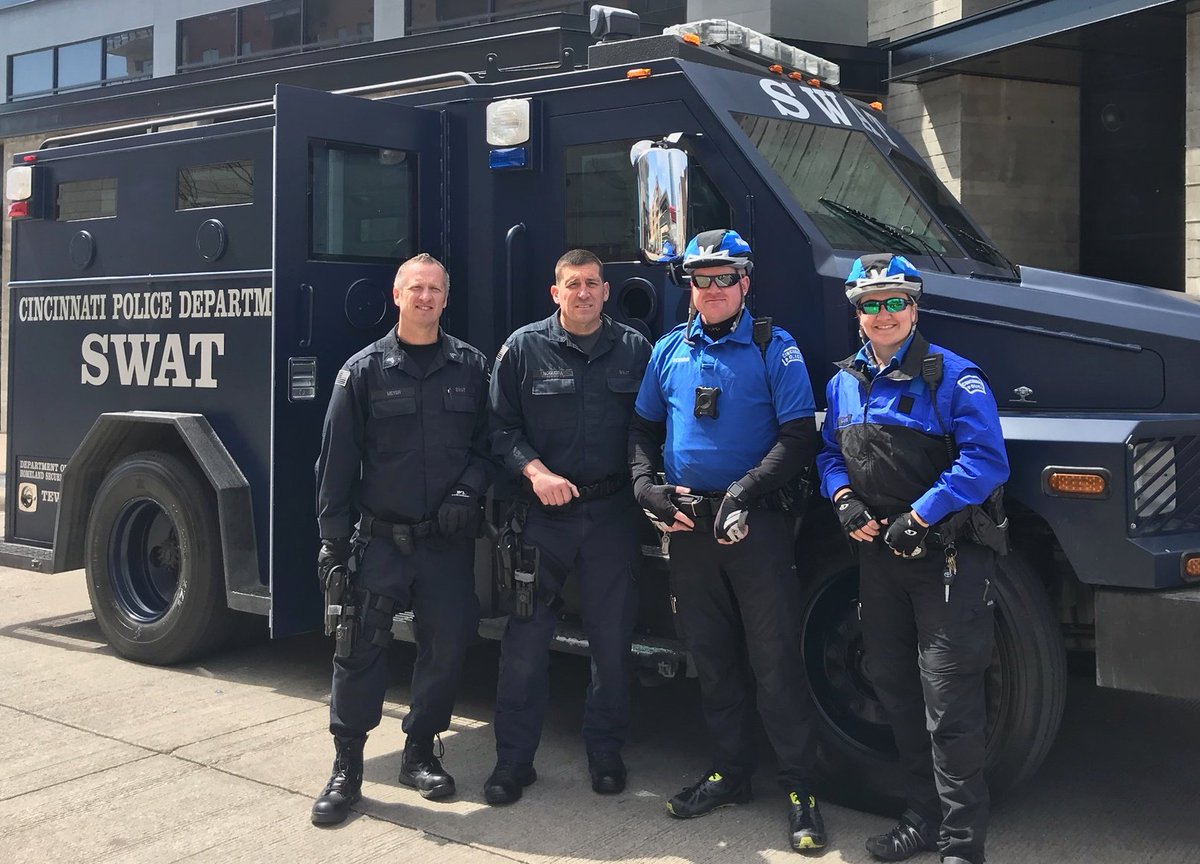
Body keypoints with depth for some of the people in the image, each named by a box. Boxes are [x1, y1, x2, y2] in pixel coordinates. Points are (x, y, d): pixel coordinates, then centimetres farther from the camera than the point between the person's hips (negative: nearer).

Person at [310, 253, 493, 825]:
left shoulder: (471, 367, 6)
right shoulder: (365, 370, 1)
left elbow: (488, 442, 8)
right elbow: (337, 460, 0)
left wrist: (469, 490, -10)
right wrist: (333, 538, -4)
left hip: (449, 542, 2)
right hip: (382, 538, -2)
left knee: (446, 647, 7)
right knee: (360, 649, -3)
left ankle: (420, 752, 26)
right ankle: (347, 767, 10)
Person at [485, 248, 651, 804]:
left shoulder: (634, 349, 6)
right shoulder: (524, 347, 2)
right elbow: (501, 426, 1)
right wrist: (536, 471, -13)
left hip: (612, 512, 1)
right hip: (543, 512, -1)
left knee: (612, 638, 9)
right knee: (525, 638, 2)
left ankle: (605, 753, 25)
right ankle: (513, 759, 14)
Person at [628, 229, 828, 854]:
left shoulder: (773, 349, -2)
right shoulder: (670, 349, 11)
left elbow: (798, 437, -9)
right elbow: (643, 428, 15)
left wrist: (747, 488, -21)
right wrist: (646, 485, -2)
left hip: (754, 521, -5)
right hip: (687, 522, 5)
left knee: (775, 658, -2)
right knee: (711, 656, 14)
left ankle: (799, 790, 7)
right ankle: (730, 772, 28)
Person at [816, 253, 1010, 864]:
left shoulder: (951, 375, -9)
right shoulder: (844, 382, 11)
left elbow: (985, 459, -16)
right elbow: (830, 455, 19)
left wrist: (919, 516, -20)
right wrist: (844, 498, -3)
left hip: (947, 555, -7)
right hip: (879, 554, 7)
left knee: (949, 703, -5)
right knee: (895, 689, 16)